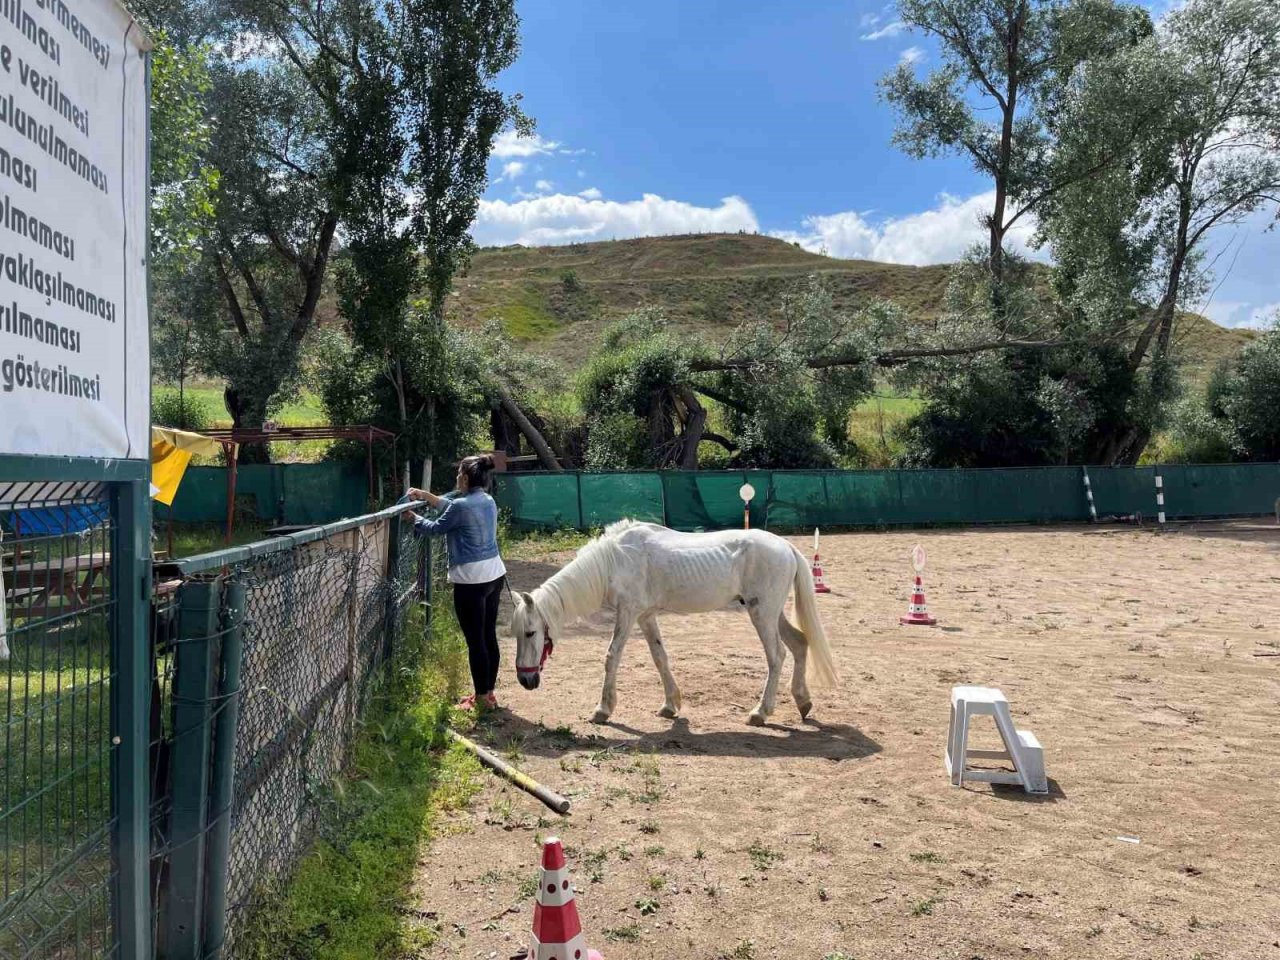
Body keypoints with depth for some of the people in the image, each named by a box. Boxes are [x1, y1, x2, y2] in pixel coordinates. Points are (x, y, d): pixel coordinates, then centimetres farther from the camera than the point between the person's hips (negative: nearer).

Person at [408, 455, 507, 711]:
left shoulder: (461, 506, -16)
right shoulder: (488, 501, 9)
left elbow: (435, 529, -1)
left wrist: (413, 517, 15)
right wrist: (426, 496, 25)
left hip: (471, 580, -9)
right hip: (495, 575, 9)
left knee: (475, 641, 1)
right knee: (489, 636, 14)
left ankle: (482, 697, 8)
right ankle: (489, 691, 23)